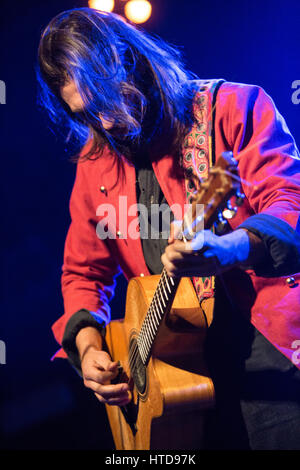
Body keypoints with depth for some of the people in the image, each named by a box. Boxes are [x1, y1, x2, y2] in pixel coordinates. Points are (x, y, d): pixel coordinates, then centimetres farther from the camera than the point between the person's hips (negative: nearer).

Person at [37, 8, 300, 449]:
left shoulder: (235, 106, -2)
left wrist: (229, 249, -33)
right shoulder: (94, 164, 11)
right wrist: (88, 347, 0)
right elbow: (84, 272, 16)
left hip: (264, 333, -3)